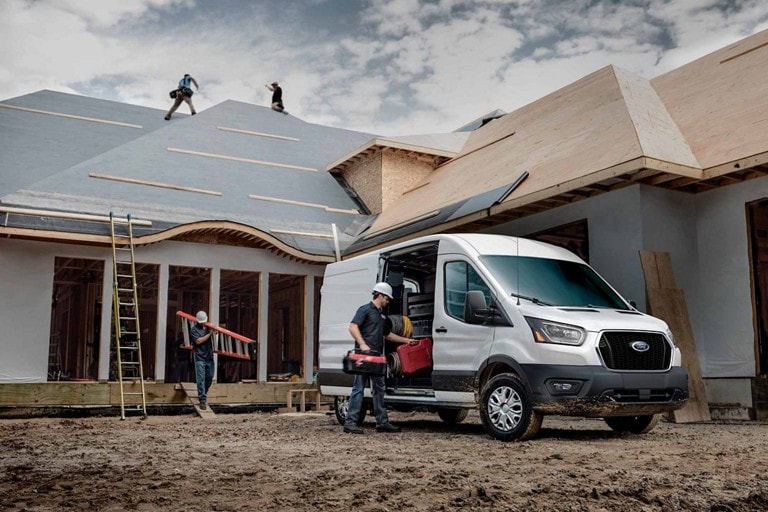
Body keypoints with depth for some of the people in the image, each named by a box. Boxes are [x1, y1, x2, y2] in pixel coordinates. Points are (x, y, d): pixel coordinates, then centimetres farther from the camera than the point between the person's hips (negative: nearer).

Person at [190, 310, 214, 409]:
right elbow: (198, 341, -15)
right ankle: (202, 400, -6)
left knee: (210, 377, 11)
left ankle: (204, 393, 34)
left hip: (209, 357, 5)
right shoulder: (194, 329, -3)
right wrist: (210, 333, -13)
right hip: (200, 357, -5)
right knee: (200, 379, -7)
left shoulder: (209, 327, 13)